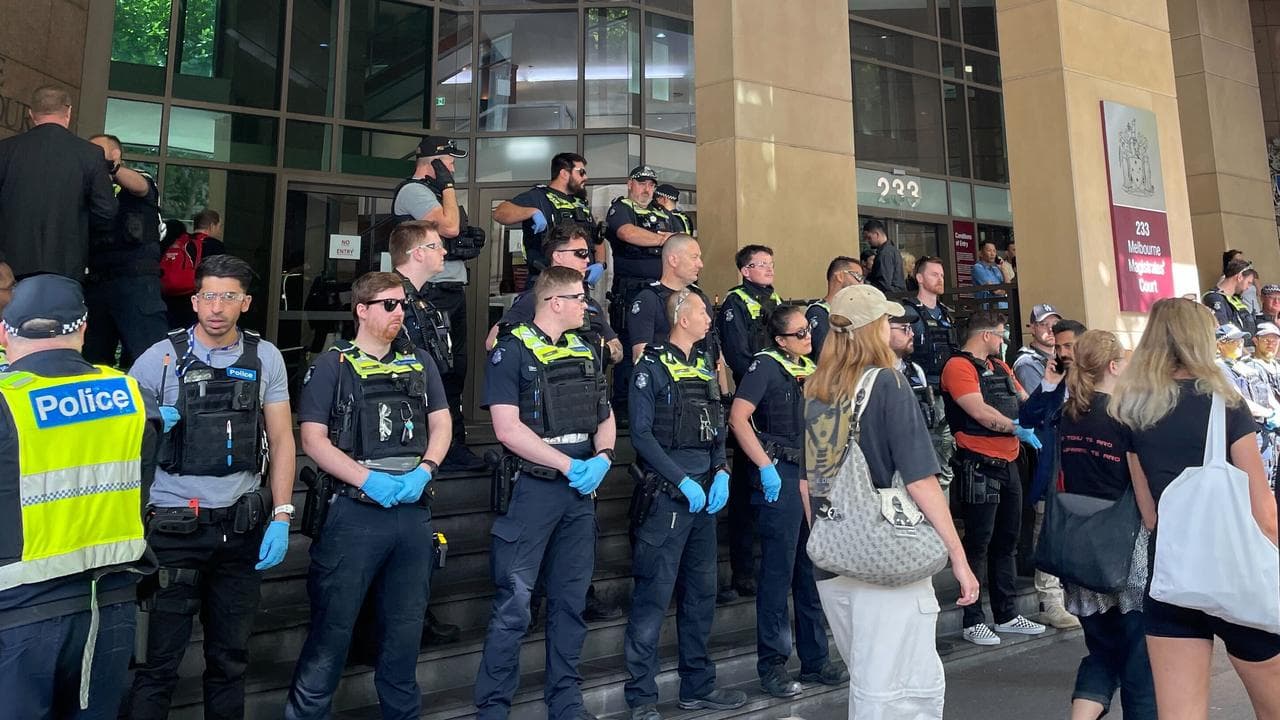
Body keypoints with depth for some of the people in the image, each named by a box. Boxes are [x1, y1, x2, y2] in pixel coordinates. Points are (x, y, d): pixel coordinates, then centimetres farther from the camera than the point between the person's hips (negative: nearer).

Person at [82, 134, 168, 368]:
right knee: (93, 359, 8)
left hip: (135, 280, -6)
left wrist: (109, 165, -37)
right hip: (95, 282, 6)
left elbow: (139, 186, -18)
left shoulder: (140, 179, 8)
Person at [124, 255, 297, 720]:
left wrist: (281, 517, -3)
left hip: (242, 527, 2)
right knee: (160, 659, 5)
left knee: (230, 655, 15)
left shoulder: (265, 358, 2)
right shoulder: (161, 358, -3)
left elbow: (282, 440, 3)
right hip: (175, 527, -2)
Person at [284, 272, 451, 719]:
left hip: (414, 511, 4)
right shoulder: (331, 366, -1)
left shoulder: (420, 363, 11)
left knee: (406, 627, 15)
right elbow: (312, 439, -7)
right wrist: (368, 479, -18)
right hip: (353, 511, -4)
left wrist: (423, 471, -8)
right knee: (332, 627, 4)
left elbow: (441, 423, 10)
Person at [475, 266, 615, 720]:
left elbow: (606, 417, 13)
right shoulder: (513, 350, -8)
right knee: (513, 605, -1)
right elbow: (508, 429, -17)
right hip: (533, 488, -6)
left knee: (571, 600, 14)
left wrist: (602, 458, -7)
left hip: (581, 491, 6)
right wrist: (570, 465, -16)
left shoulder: (584, 351, 12)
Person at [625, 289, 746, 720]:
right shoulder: (653, 366, -7)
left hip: (706, 493, 8)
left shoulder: (705, 366, 14)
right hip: (666, 494, -7)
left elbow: (718, 428, 15)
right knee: (654, 596, -2)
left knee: (702, 592, 15)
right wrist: (684, 482, -16)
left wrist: (721, 473, -1)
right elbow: (641, 434, -14)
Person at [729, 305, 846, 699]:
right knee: (778, 572, -1)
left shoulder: (811, 369, 14)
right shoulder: (766, 365, -8)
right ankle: (772, 665, 12)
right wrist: (765, 467, -19)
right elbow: (738, 418, -17)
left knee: (813, 571, 14)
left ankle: (815, 659, 27)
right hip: (782, 476, -7)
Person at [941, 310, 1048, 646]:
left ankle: (1006, 614, 28)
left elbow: (1025, 401, 22)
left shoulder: (999, 366, 18)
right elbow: (979, 411, -19)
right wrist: (1017, 428, -12)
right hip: (980, 465, -9)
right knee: (978, 542, -2)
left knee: (1006, 541, 16)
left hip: (1008, 463, 9)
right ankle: (973, 621, 8)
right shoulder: (959, 366, -10)